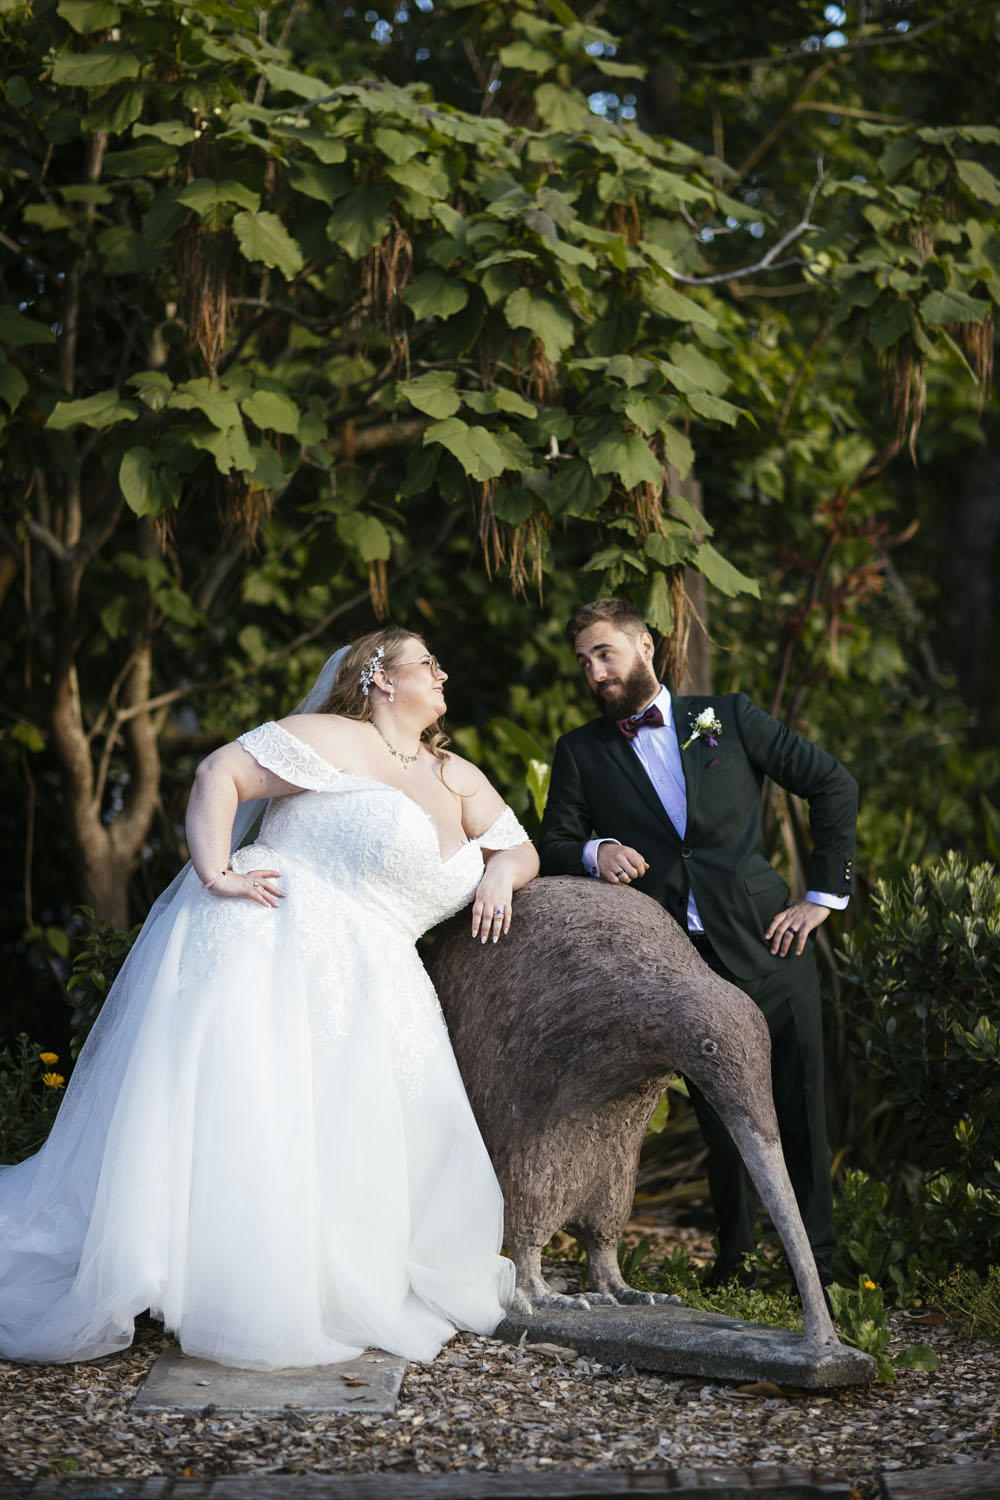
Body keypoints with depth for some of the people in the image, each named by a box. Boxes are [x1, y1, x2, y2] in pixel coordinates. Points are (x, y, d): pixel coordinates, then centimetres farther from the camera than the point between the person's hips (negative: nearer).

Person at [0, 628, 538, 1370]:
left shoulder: (460, 779, 21)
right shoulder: (337, 739, -1)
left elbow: (521, 848, 25)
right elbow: (221, 772, -7)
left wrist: (501, 871, 1)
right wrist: (214, 871, -20)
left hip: (359, 995, 8)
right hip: (267, 947, -8)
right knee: (234, 1120, -16)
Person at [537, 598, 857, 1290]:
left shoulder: (728, 716, 7)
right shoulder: (581, 752, 11)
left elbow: (835, 784, 9)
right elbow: (552, 848, 6)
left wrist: (824, 894, 2)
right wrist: (594, 852, -17)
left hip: (768, 945, 0)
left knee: (801, 1112, 3)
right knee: (720, 1119, 4)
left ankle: (820, 1263, 16)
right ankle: (734, 1256, 22)